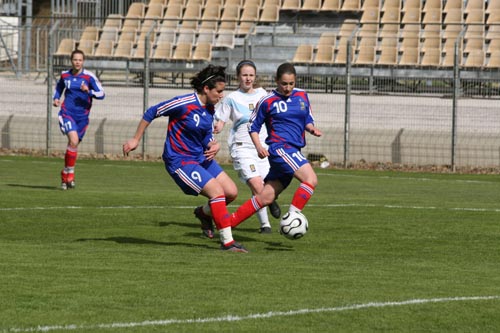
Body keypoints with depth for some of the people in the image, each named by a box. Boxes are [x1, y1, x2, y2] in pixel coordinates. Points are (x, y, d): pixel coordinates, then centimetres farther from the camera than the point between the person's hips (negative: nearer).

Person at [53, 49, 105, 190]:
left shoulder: (89, 76, -4)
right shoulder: (65, 75, 4)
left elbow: (101, 94, -6)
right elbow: (58, 88, 24)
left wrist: (89, 91, -24)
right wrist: (55, 99, 4)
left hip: (82, 116, 1)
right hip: (67, 113, -1)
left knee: (73, 145, 9)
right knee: (74, 140, -23)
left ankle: (65, 175, 28)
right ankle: (70, 174, -11)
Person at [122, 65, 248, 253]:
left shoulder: (210, 109, 4)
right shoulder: (184, 104, -20)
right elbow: (151, 113, -12)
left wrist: (214, 146, -12)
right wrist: (136, 140, -7)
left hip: (200, 158, 8)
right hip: (180, 160, -8)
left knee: (231, 192, 2)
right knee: (217, 191, -19)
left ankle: (205, 213, 32)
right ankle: (227, 242, -12)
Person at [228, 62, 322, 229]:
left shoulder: (302, 96, 13)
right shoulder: (268, 101, -1)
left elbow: (308, 120, 21)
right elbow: (253, 126, 7)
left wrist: (312, 128, -2)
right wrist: (258, 146, -9)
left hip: (293, 151, 6)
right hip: (280, 147, -6)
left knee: (265, 197, 6)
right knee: (311, 179, -25)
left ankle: (228, 222, 14)